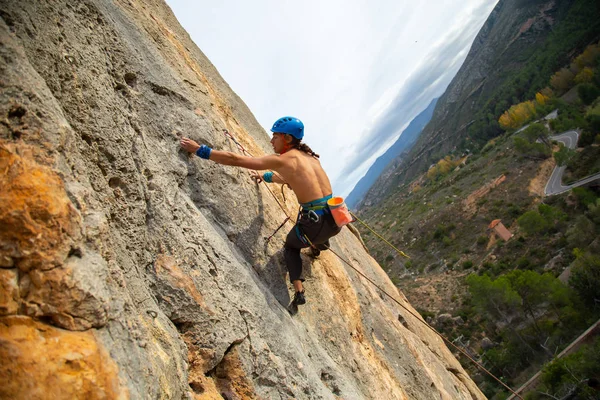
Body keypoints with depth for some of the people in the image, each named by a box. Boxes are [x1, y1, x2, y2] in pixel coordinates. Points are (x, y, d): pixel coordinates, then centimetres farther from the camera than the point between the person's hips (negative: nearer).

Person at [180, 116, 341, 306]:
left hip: (316, 224, -6)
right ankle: (319, 244, 42)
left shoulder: (282, 160, -5)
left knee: (291, 246, 26)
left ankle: (299, 291, 12)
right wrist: (265, 177, 47)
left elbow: (234, 159, -6)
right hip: (335, 219, 6)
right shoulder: (310, 157, 15)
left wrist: (200, 149, 1)